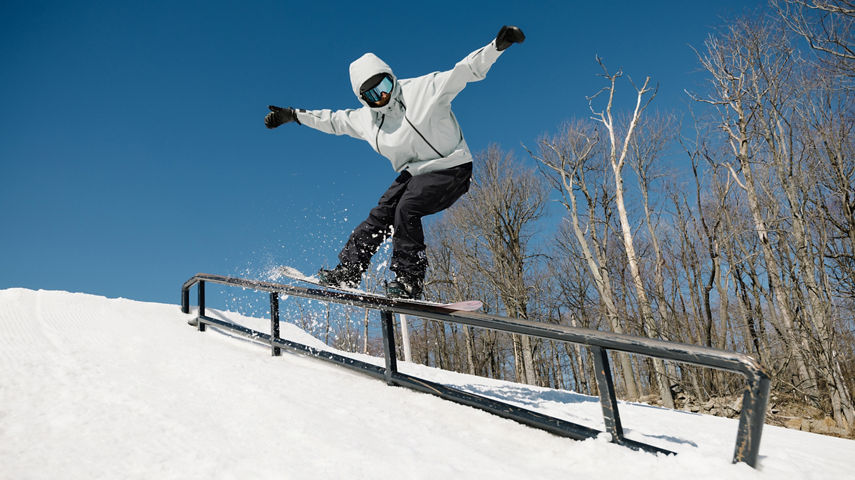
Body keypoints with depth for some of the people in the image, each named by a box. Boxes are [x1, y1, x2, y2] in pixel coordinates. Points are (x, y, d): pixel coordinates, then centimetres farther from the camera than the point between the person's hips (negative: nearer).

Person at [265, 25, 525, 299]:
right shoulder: (365, 118, 3)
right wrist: (293, 115, 19)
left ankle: (409, 281, -19)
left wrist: (497, 46, -32)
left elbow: (468, 70, -18)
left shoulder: (425, 88, -15)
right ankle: (347, 271, 10)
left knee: (407, 209, -25)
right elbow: (334, 120, 19)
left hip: (451, 169, -6)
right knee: (381, 215, -4)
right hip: (414, 174, 6)